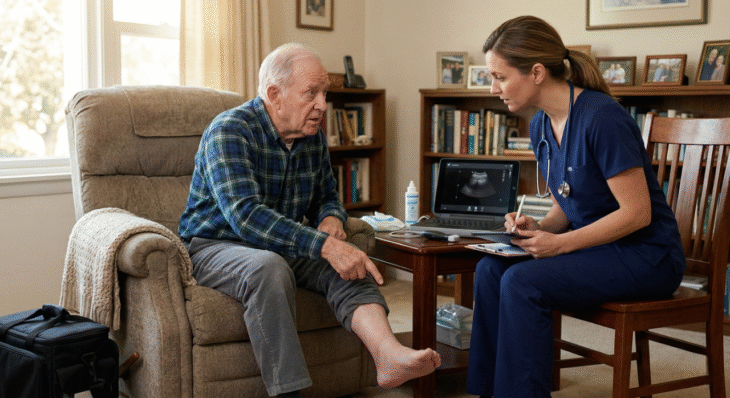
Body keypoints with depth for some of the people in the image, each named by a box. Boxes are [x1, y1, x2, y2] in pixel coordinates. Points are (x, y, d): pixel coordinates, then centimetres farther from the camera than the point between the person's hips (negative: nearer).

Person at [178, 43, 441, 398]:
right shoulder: (229, 131, -20)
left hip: (281, 248, 7)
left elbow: (326, 197, 19)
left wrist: (331, 219, -8)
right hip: (216, 246, -6)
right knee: (269, 268, -38)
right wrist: (325, 245, -40)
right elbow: (246, 216, -32)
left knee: (347, 264, -19)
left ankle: (388, 355, -43)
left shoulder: (313, 137, 4)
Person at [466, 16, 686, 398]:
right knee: (490, 269, -11)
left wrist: (560, 243, -22)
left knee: (521, 282, -25)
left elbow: (637, 212, -20)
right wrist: (538, 227, -7)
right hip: (593, 245, 8)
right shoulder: (541, 126, 5)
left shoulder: (601, 117, -21)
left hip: (645, 255, -8)